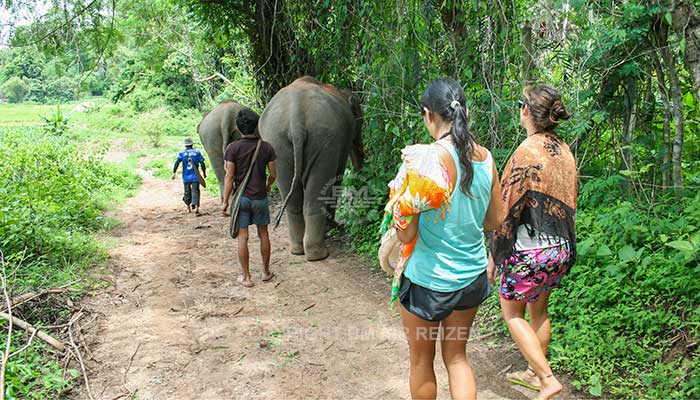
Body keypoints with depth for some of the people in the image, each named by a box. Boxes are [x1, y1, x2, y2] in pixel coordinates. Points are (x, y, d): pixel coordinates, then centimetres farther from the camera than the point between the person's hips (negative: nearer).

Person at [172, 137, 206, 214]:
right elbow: (202, 164, 0)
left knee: (187, 191, 16)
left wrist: (174, 172, -14)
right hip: (195, 176, -1)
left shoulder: (182, 153, 2)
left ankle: (188, 207, 30)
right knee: (195, 191, -3)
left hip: (186, 177, 1)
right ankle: (196, 206, -22)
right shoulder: (197, 152, 1)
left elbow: (177, 163, -11)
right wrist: (204, 173, 12)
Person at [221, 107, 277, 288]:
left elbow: (229, 177, -12)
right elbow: (273, 174, 0)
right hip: (260, 198, 2)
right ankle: (266, 272, 25)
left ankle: (246, 277, 9)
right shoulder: (266, 147, -4)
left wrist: (225, 201, -6)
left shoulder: (233, 148, -11)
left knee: (242, 237, 4)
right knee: (263, 234, 15)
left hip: (241, 197, -2)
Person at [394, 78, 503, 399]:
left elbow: (406, 235, -20)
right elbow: (494, 221, 8)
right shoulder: (485, 158, -3)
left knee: (421, 362, 18)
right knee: (456, 355, 23)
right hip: (472, 276, 6)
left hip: (429, 280, -6)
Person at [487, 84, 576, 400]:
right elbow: (569, 203, 12)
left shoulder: (527, 152, -19)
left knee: (512, 312, 10)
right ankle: (534, 372, 35)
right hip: (562, 248, 8)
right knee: (538, 309, 22)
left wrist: (494, 256, -9)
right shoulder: (565, 152, 4)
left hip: (529, 251, -8)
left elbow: (506, 209, -18)